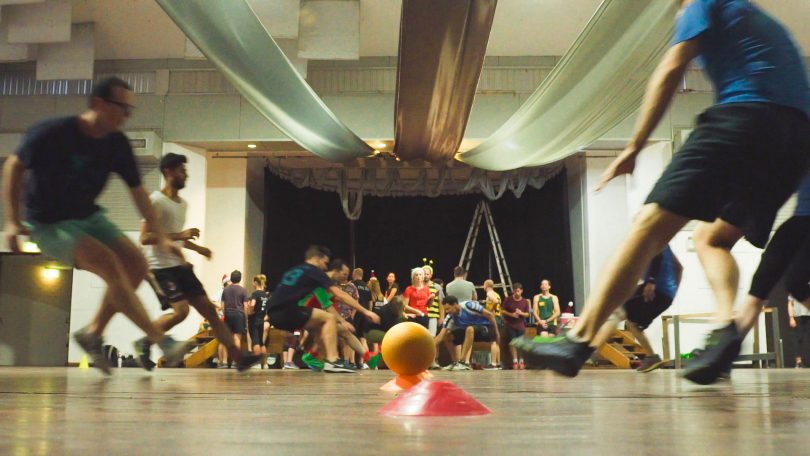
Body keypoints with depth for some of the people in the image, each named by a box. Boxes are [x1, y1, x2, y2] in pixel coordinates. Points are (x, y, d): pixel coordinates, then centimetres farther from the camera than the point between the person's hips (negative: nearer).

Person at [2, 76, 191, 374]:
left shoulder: (117, 144, -6)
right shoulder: (53, 133, -21)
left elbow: (137, 192, 1)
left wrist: (160, 237, -4)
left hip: (88, 216, 7)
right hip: (48, 223, -6)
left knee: (137, 265, -7)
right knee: (109, 264, -26)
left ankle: (93, 333, 8)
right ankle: (161, 341, -26)